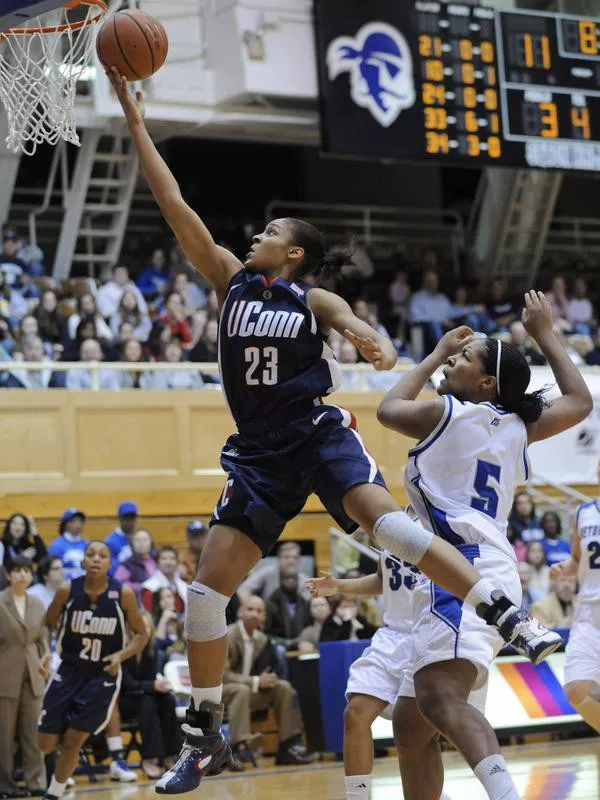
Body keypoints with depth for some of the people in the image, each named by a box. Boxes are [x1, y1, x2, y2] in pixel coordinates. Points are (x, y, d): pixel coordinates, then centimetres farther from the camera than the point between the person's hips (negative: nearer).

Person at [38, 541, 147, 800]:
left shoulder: (123, 594, -12)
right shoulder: (68, 590, -10)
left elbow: (141, 635, -2)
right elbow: (48, 625, 7)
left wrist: (121, 655, -16)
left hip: (104, 676, -2)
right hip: (68, 671, 2)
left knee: (72, 742, -3)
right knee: (46, 744, 0)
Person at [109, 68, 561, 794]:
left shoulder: (315, 299, 3)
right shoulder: (231, 280, 9)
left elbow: (357, 327, -15)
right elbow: (174, 204, 4)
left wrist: (378, 346, -41)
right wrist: (134, 116, 1)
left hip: (319, 435, -4)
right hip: (260, 453, 4)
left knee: (384, 519, -30)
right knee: (206, 587, -3)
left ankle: (511, 621, -31)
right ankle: (204, 737, 9)